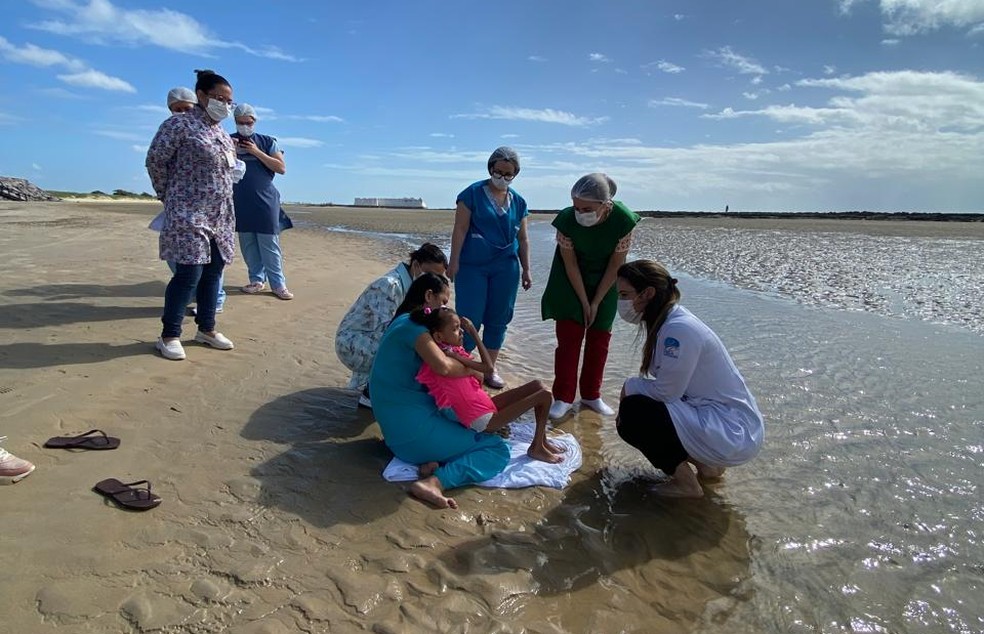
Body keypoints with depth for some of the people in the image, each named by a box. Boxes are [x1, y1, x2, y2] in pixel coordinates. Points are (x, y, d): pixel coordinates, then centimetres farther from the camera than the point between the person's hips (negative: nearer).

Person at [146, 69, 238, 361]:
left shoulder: (222, 133, 15)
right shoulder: (180, 124, -9)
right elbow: (155, 161, -8)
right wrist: (169, 196, 1)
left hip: (220, 216, 8)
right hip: (188, 214, -8)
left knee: (213, 272, 10)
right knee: (189, 273, -9)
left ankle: (206, 328, 22)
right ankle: (169, 335, 3)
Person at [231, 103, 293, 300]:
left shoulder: (267, 142, 6)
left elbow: (282, 168, -3)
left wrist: (257, 152, -10)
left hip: (265, 200, -2)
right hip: (240, 201, 3)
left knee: (270, 243, -5)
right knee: (247, 243, 3)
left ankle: (278, 284, -3)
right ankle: (257, 280, 10)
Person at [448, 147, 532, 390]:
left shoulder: (518, 202, 10)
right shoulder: (473, 193, -2)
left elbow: (522, 239, 15)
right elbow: (460, 230, -6)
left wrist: (526, 269, 12)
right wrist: (454, 262, -11)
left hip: (505, 268, 4)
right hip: (472, 266, -4)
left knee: (498, 319, 8)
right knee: (470, 318, -6)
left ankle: (490, 369, 20)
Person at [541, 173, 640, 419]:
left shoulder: (623, 220, -27)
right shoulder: (566, 219, -28)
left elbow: (615, 265, -17)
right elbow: (571, 264, -19)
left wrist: (596, 302, -13)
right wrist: (584, 302, -15)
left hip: (604, 282, 2)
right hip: (571, 282, -1)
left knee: (599, 337, 7)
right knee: (569, 336, -4)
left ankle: (591, 395, 21)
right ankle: (563, 397, 6)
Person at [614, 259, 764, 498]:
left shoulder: (679, 330, -24)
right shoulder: (666, 321, 5)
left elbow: (667, 392, -21)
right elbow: (668, 385, 8)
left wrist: (629, 386, -5)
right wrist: (632, 390, -4)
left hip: (734, 434, -9)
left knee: (633, 413, -16)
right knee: (627, 418, 10)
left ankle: (685, 483, 0)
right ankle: (706, 464, 15)